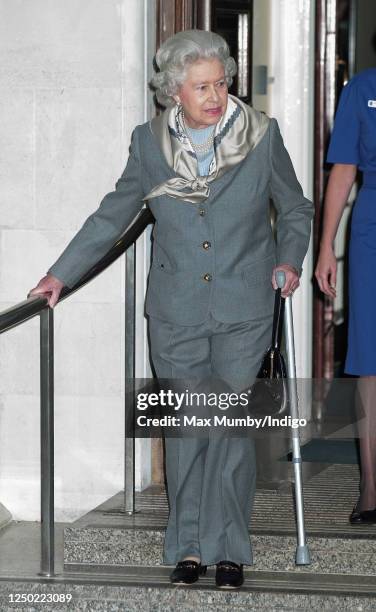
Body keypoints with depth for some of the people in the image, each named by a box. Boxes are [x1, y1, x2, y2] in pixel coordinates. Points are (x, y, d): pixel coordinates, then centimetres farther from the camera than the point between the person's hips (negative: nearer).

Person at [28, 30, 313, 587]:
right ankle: (189, 546, 15)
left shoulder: (262, 135, -2)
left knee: (232, 427, -2)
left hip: (242, 311, -1)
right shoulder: (150, 143, 1)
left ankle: (229, 548, 10)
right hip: (175, 313, 1)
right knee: (185, 429, 4)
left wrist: (289, 259, -6)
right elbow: (113, 216, 12)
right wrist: (61, 274, 11)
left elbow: (295, 209, 11)